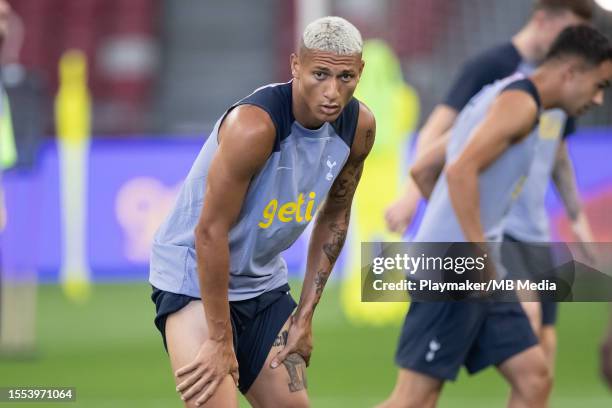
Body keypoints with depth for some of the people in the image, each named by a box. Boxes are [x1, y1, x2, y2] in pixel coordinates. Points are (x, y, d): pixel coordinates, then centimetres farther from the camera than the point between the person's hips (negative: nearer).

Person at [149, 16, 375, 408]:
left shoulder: (359, 126, -7)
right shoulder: (255, 124, -30)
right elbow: (210, 232, -26)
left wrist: (305, 315, 6)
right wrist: (220, 341, -23)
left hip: (265, 283, 7)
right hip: (194, 276, -7)